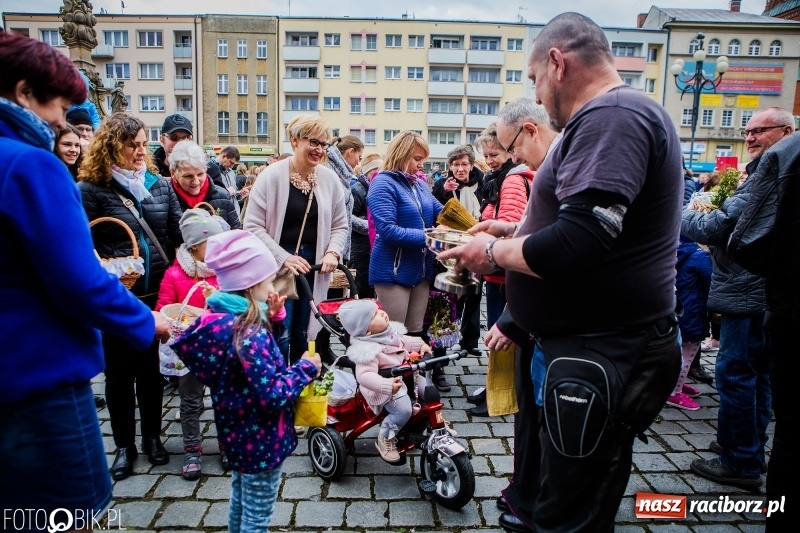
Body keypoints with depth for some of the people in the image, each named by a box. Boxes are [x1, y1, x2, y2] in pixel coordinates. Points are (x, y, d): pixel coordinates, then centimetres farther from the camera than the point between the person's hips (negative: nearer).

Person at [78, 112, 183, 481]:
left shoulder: (160, 185, 6)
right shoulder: (91, 188, -5)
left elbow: (178, 234, 6)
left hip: (157, 295, 3)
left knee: (152, 367, 15)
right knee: (119, 370, 11)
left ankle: (152, 436, 33)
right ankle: (124, 445, 28)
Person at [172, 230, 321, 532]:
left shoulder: (222, 318, -4)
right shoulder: (249, 334, -31)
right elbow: (271, 394, -31)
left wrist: (270, 316, -1)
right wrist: (306, 369, -17)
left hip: (237, 432, 9)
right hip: (259, 439, -9)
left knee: (241, 501, 29)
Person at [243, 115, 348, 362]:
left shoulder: (329, 178, 2)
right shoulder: (272, 176, -8)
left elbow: (340, 225, 10)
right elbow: (253, 226, -10)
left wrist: (333, 252, -8)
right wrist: (284, 258, -16)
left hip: (314, 266, 4)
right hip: (278, 266, -3)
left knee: (305, 334, 12)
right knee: (280, 335, -4)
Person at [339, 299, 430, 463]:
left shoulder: (388, 330, -4)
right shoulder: (368, 350, -32)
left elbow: (402, 340, 17)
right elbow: (364, 376, -40)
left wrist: (420, 345, 7)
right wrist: (387, 386, -50)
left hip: (406, 375, 9)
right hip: (389, 385, -9)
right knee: (403, 410, -26)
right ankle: (385, 439, 2)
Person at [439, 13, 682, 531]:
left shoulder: (611, 115, -19)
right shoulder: (623, 113, 16)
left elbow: (577, 246, -30)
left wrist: (495, 251, -12)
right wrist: (517, 231, 14)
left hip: (603, 354, -11)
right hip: (599, 342, 11)